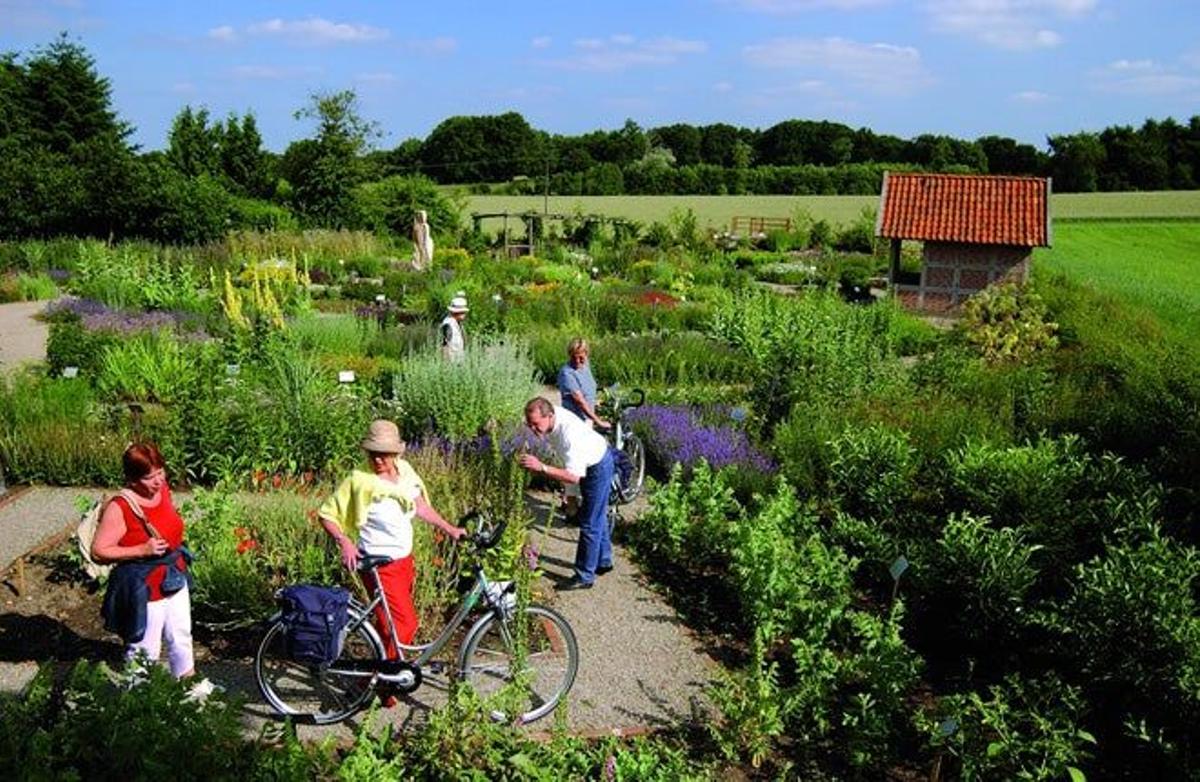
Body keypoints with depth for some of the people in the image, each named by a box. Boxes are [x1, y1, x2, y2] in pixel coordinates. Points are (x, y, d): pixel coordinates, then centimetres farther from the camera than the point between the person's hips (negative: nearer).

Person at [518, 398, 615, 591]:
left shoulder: (569, 433, -41)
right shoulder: (545, 417, -17)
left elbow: (574, 477, -44)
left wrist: (542, 467, -49)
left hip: (598, 466, -9)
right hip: (589, 462, 9)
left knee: (590, 523, -4)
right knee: (596, 517, 23)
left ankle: (584, 577, 7)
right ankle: (603, 561, 40)